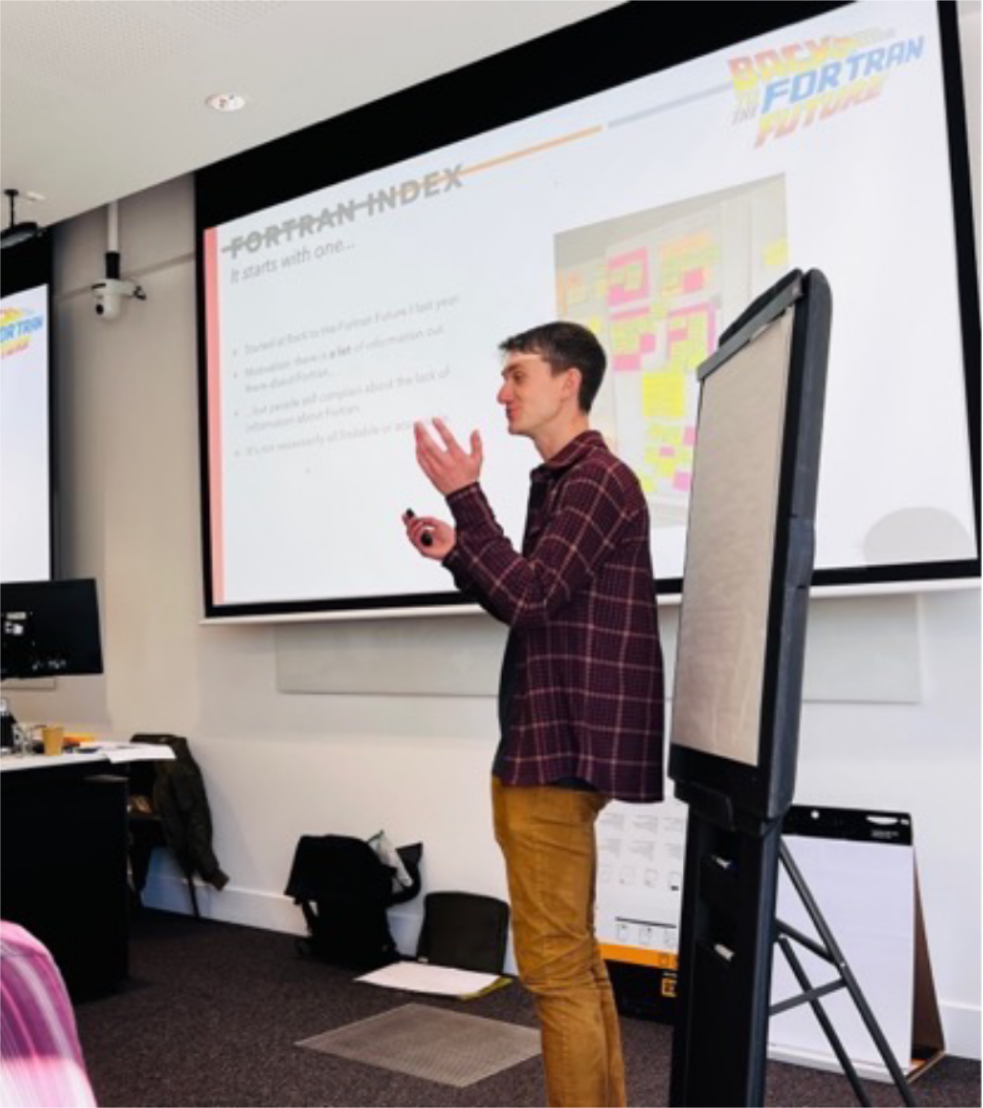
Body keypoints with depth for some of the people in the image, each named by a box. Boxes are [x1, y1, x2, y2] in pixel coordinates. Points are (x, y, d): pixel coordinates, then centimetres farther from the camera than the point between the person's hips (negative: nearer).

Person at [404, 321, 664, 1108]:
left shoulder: (596, 479, -13)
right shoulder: (560, 482, 18)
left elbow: (529, 597, -20)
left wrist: (464, 496, -18)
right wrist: (455, 553, 7)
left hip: (564, 747, -10)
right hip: (550, 744, 10)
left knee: (553, 963, -4)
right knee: (574, 955, 17)